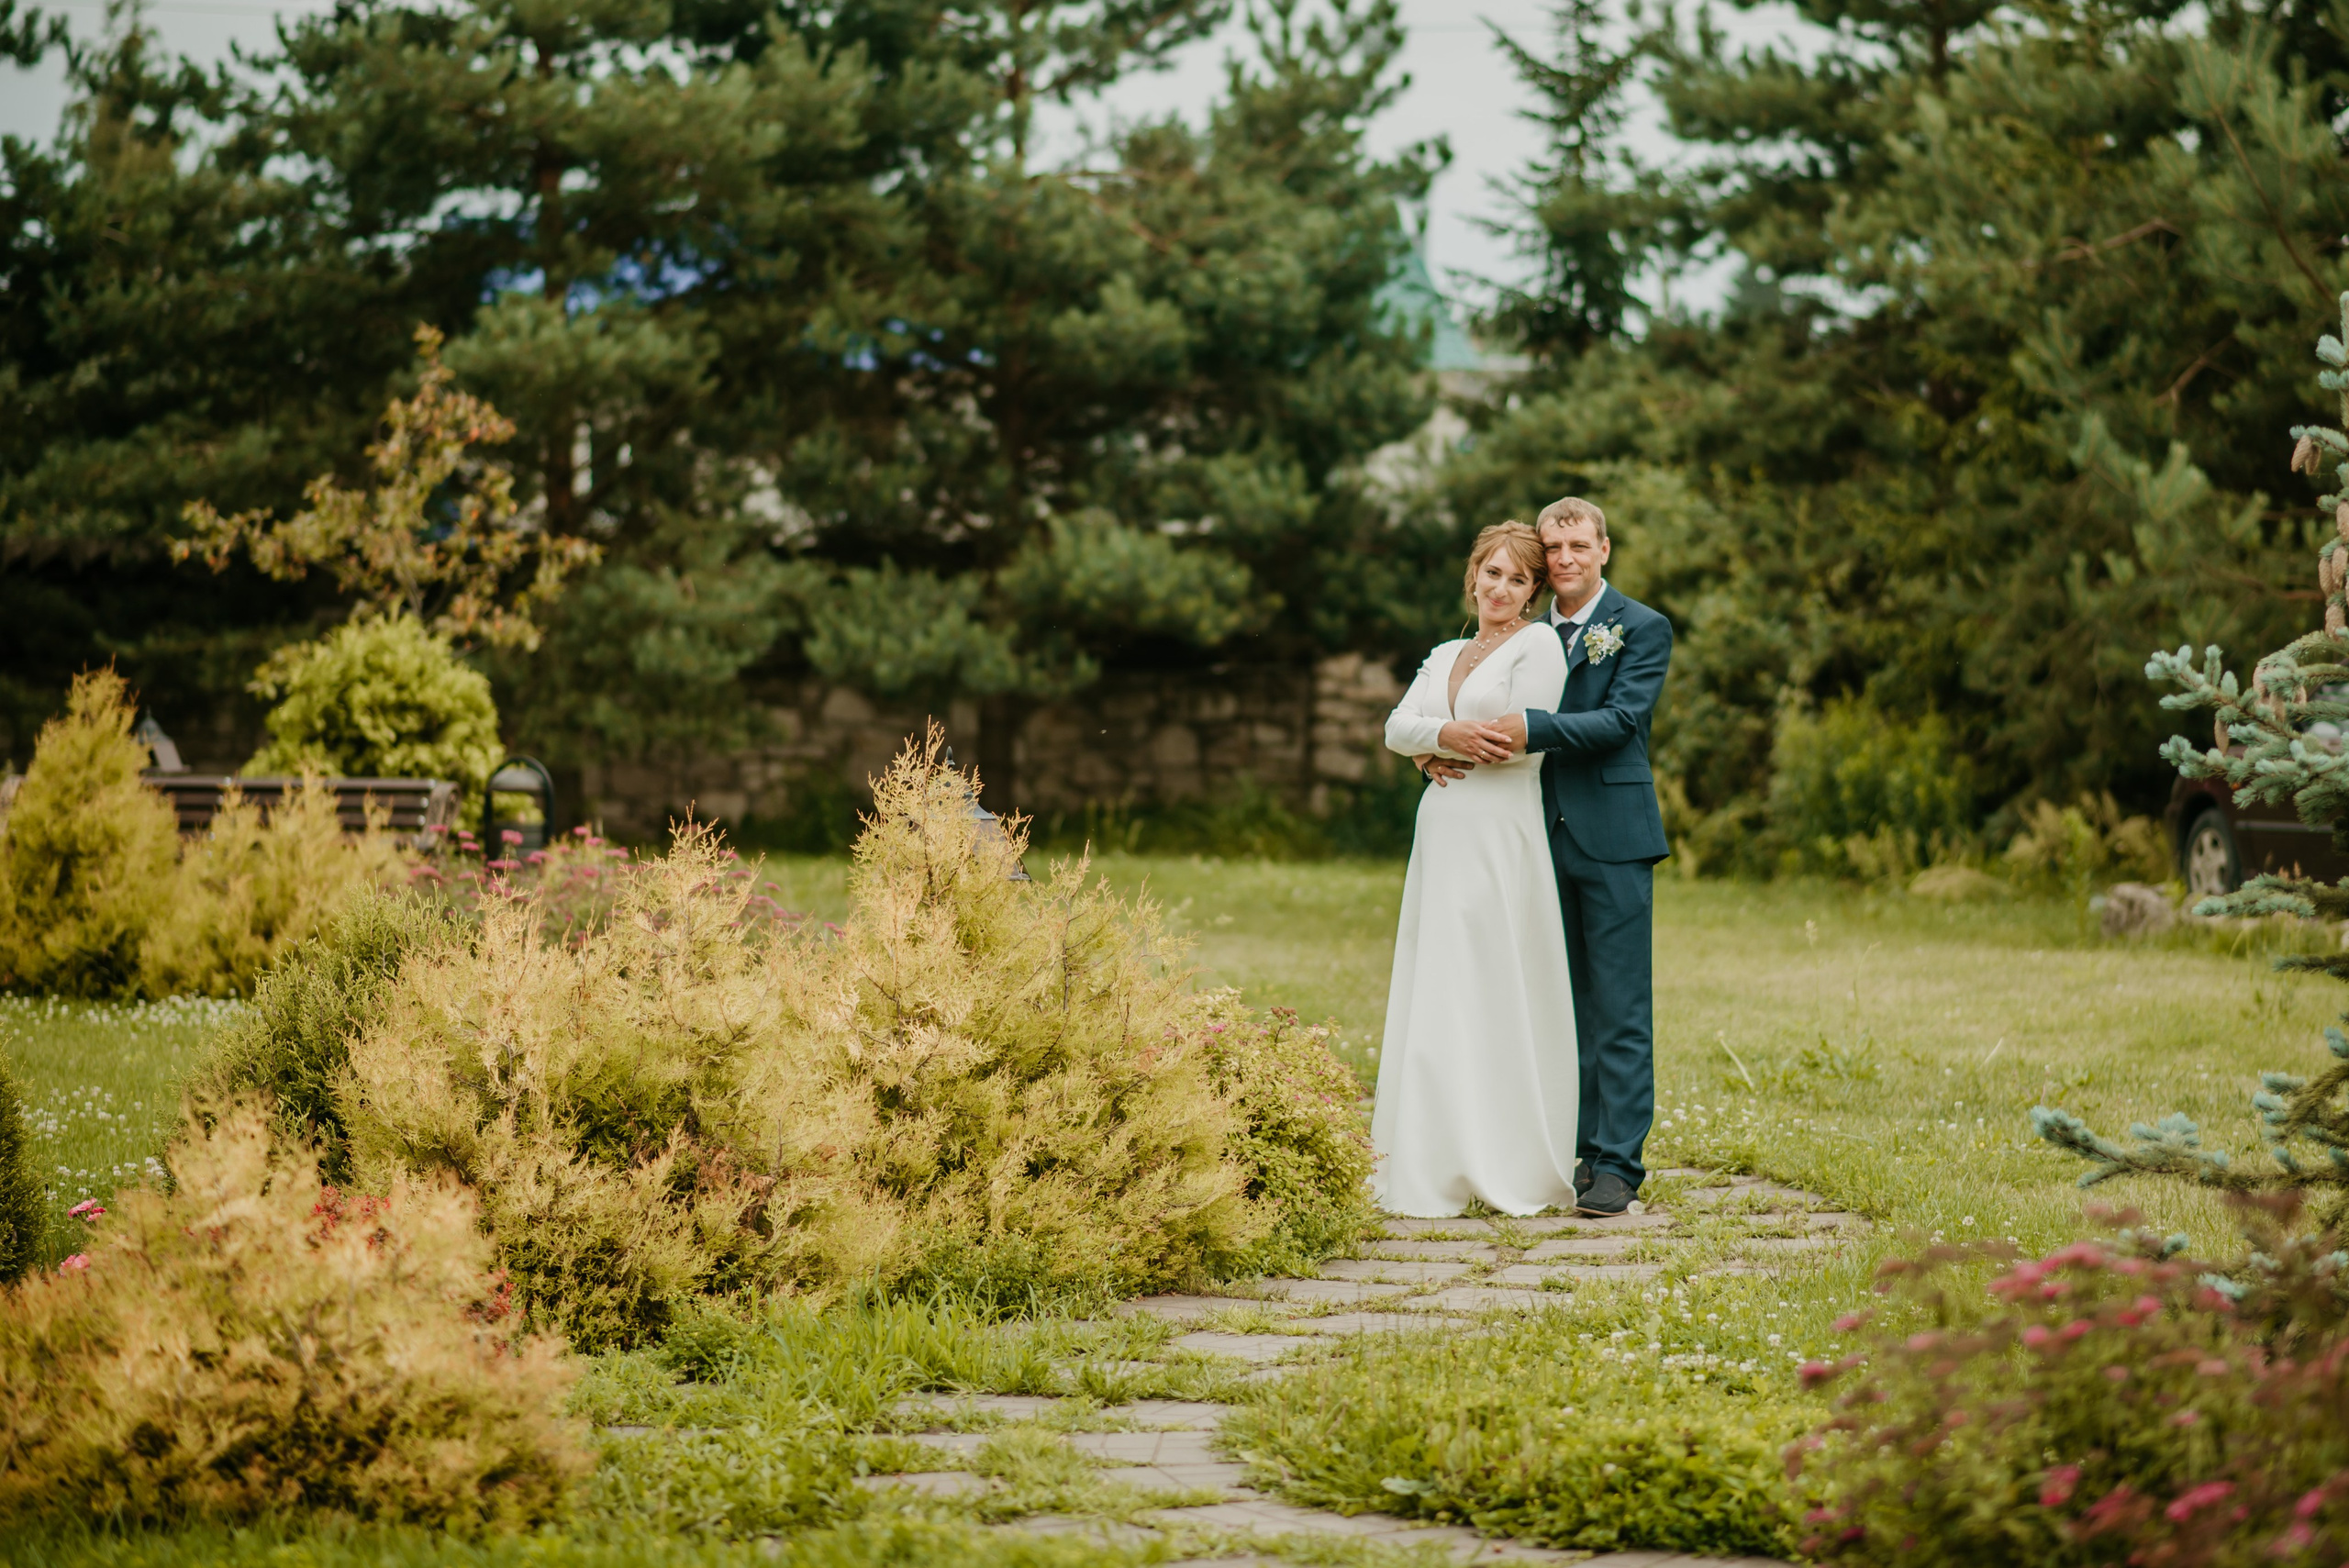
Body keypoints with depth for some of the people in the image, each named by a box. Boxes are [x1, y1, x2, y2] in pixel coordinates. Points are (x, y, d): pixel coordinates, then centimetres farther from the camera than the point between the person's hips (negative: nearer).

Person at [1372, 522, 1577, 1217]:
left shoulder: (1539, 644, -1)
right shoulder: (1445, 656, 19)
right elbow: (1399, 727, 5)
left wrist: (1445, 750, -2)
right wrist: (1451, 733, -14)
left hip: (1501, 839, -7)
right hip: (1441, 836, 7)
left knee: (1494, 998, -8)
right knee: (1433, 997, 5)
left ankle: (1510, 1171, -4)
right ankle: (1433, 1166, 8)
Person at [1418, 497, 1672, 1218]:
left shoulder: (1642, 629, 0)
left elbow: (1622, 719, -14)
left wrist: (1529, 728, -26)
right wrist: (1442, 742, -12)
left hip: (1612, 839, -5)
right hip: (1546, 837, 5)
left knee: (1620, 1010, -5)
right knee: (1566, 1006, 9)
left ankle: (1617, 1165, -5)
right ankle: (1578, 1151, 14)